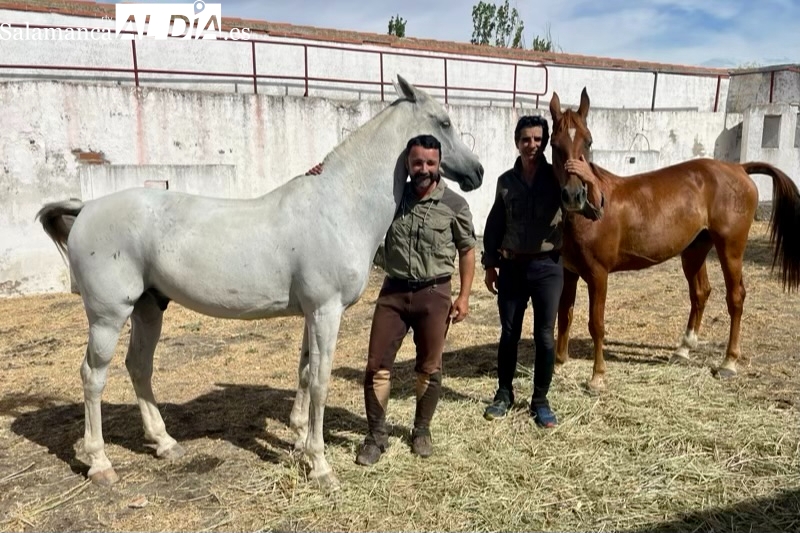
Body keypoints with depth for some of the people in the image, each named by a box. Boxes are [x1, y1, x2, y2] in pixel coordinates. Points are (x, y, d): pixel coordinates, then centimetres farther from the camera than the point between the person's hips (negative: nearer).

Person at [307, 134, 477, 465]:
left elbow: (467, 250, 1)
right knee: (377, 366, 2)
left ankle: (421, 431, 30)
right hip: (393, 291, 2)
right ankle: (376, 436, 18)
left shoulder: (455, 205, -5)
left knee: (429, 368, 10)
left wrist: (464, 296, -4)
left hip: (434, 294, -2)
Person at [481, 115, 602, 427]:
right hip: (512, 267, 2)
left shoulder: (558, 177, -4)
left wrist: (590, 180, -28)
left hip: (548, 266, -1)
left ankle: (540, 400, 19)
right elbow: (494, 226, 8)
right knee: (509, 334, 11)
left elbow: (595, 213, -11)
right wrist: (489, 265, 5)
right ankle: (504, 393, 27)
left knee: (544, 336, 4)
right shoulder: (506, 181, 2)